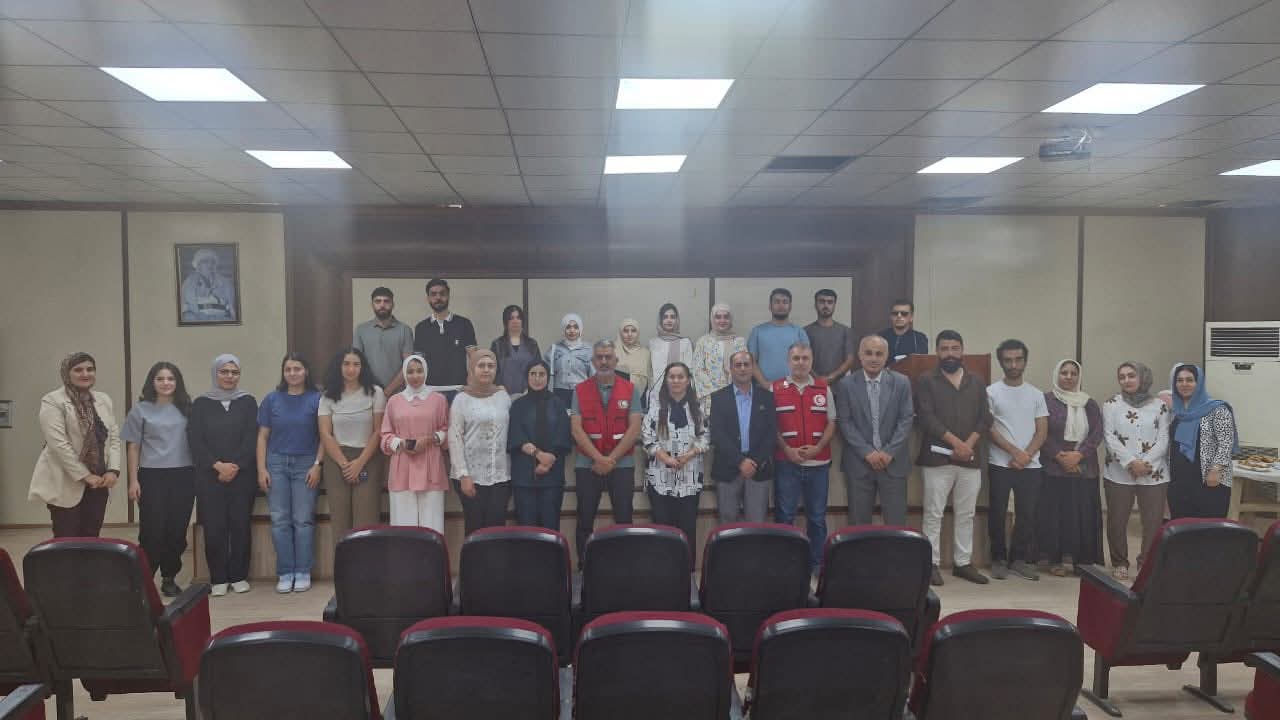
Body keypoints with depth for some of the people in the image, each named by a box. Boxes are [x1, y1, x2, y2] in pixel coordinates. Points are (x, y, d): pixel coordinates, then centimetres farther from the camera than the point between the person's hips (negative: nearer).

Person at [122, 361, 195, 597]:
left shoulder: (187, 408, 7)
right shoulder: (140, 410, 3)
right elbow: (133, 447, 5)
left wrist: (200, 473, 4)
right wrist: (133, 481, -1)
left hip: (183, 476, 2)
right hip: (152, 477, -1)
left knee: (177, 530, 4)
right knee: (153, 531, -3)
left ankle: (169, 579, 17)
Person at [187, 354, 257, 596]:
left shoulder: (248, 402, 5)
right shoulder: (201, 403, 6)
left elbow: (252, 439, -2)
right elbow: (195, 440, -1)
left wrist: (235, 467, -11)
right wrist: (218, 465, -12)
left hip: (242, 475, 0)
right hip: (209, 476, 0)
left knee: (240, 525, 2)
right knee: (214, 527, -1)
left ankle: (239, 576, 12)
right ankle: (218, 579, 10)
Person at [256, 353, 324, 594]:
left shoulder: (316, 399, 0)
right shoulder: (272, 399, 7)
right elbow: (262, 436, 8)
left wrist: (317, 465, -8)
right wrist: (261, 469, 1)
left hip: (306, 464, -2)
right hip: (277, 463, 2)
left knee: (303, 520, -1)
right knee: (280, 520, 1)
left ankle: (303, 573, 6)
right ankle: (285, 574, 8)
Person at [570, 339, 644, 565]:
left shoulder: (631, 390, 3)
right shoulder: (580, 391, 4)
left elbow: (634, 429, -4)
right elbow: (576, 429, -4)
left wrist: (611, 459, -11)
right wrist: (599, 459, -13)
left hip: (622, 464, 0)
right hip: (587, 465, 0)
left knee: (624, 520, 2)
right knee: (585, 521, 5)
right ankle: (583, 567, 16)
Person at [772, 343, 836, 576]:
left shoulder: (823, 388, 6)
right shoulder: (775, 389, 2)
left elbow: (831, 423, 6)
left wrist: (818, 447, -9)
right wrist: (786, 449, -11)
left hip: (818, 462, 2)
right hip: (786, 462, -1)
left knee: (817, 517, 9)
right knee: (784, 516, 3)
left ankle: (816, 564, 20)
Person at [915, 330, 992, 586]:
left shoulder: (976, 383, 15)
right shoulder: (926, 381, 2)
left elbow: (985, 418, 8)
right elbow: (926, 417, -8)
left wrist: (969, 444, -8)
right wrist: (955, 442, -14)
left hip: (970, 459, 4)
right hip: (937, 458, -4)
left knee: (966, 515, 9)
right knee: (933, 514, -1)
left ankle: (963, 563, 17)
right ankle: (931, 564, 5)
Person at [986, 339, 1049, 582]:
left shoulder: (1036, 394, 9)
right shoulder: (992, 392, 0)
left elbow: (1042, 431, 5)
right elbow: (989, 428, -5)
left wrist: (1026, 455, -9)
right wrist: (1015, 452, -13)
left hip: (1031, 466, 2)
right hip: (1000, 464, -2)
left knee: (1027, 514, 5)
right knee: (998, 513, 2)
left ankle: (1020, 559, 17)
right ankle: (999, 559, 14)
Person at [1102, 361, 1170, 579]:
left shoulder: (1159, 406, 6)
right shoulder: (1111, 404, 4)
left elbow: (1163, 439, 0)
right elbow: (1110, 438, -4)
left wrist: (1145, 462, -13)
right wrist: (1131, 462, -15)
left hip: (1154, 474, 0)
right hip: (1119, 473, 0)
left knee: (1154, 521, 1)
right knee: (1117, 521, 4)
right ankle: (1119, 563, 19)